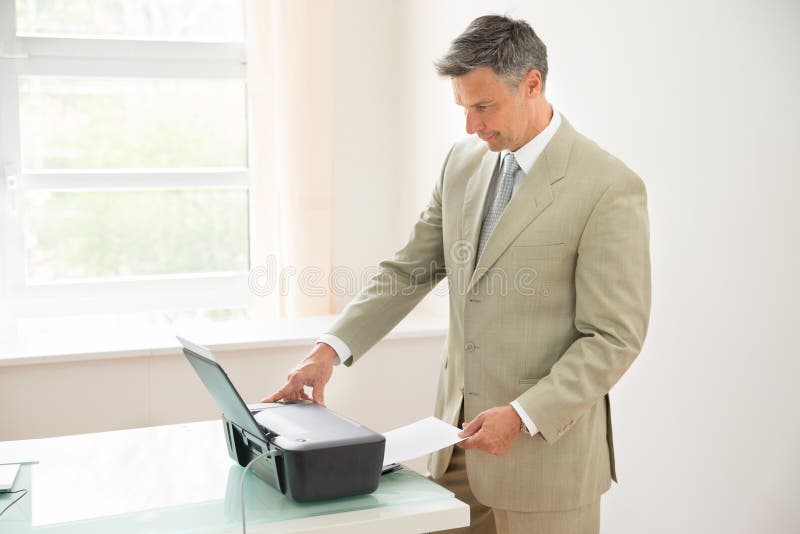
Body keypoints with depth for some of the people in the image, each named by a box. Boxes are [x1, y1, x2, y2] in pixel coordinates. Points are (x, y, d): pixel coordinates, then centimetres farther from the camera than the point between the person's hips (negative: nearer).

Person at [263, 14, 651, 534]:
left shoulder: (610, 188, -16)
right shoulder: (465, 160, 4)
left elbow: (613, 338, -14)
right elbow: (410, 268, 8)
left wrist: (522, 416, -20)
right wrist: (332, 349, -3)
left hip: (546, 447, -5)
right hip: (459, 434, 6)